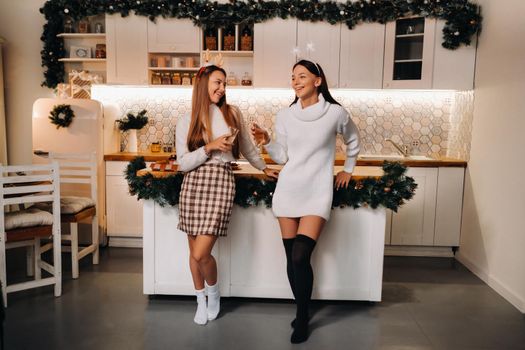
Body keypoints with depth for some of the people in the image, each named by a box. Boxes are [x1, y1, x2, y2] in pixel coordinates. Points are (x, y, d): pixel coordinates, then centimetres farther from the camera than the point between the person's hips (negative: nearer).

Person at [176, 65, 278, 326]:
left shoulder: (232, 114, 6)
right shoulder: (186, 122, 5)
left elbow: (247, 147, 21)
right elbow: (183, 163, -1)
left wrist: (264, 168, 30)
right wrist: (210, 147, -11)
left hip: (220, 183, -1)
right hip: (193, 185, 2)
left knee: (201, 254, -8)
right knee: (194, 252, 10)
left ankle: (214, 291, 23)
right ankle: (201, 301, 32)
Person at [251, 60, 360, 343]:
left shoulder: (336, 113, -3)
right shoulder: (284, 116, 4)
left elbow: (352, 141, 17)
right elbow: (281, 158, 6)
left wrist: (348, 170, 19)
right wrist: (266, 142, -9)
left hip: (317, 193, -3)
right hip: (288, 190, 3)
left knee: (301, 258, -14)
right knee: (292, 258, 4)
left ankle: (302, 318, 6)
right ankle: (302, 311, 23)